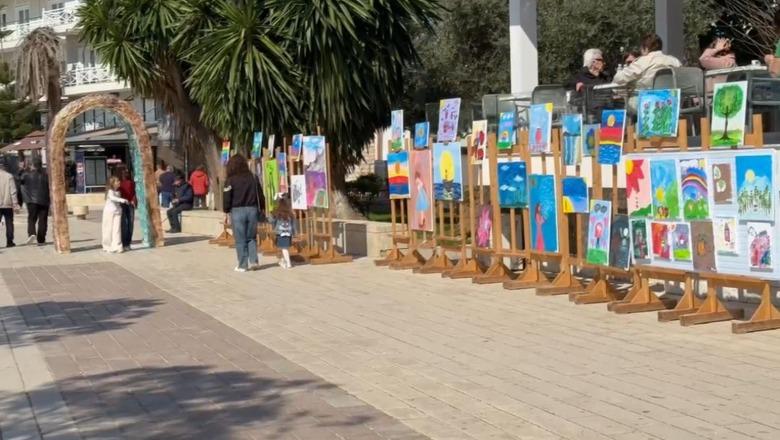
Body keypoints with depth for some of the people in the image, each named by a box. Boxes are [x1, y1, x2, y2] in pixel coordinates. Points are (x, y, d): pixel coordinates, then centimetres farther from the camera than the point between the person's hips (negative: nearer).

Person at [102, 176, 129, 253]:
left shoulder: (118, 191, 10)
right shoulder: (110, 191, -13)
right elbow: (112, 197, -33)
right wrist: (122, 200, -43)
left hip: (117, 211, 5)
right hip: (109, 212, -5)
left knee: (117, 229, -2)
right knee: (109, 229, 3)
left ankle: (116, 246, -4)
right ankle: (107, 246, 16)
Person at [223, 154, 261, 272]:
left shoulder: (230, 180, -6)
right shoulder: (253, 178, 5)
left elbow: (227, 198, -6)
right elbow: (259, 195, 7)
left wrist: (226, 212, 3)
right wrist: (259, 209, 14)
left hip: (237, 210, -3)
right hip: (252, 209, 3)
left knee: (240, 240, 3)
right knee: (251, 237, 15)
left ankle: (242, 265, 5)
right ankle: (253, 261, 4)